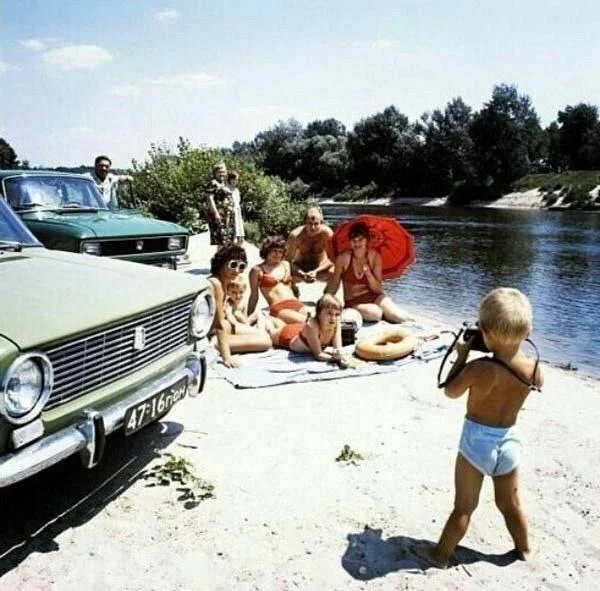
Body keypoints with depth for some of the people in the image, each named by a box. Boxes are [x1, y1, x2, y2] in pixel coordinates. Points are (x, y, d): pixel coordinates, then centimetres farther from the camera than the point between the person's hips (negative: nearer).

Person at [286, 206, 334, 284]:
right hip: (300, 267, 0)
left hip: (320, 266, 1)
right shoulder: (295, 235, -28)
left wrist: (316, 271, -32)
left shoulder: (326, 232, -27)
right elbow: (289, 260, -21)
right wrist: (302, 274, -37)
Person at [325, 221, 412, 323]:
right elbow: (332, 287, 0)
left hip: (374, 297, 3)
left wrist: (368, 273, -21)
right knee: (375, 314, -34)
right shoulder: (343, 258, -10)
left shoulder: (375, 257, -4)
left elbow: (378, 290, -6)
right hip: (353, 302, -2)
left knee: (400, 317, -19)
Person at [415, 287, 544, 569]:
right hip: (508, 441, 4)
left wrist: (462, 355, -1)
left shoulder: (479, 368, -25)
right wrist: (514, 347, 8)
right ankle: (524, 549, 45)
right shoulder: (533, 368, -12)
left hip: (476, 441, -4)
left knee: (464, 507, 11)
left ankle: (441, 554, 26)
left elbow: (450, 391, -8)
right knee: (510, 504, 26)